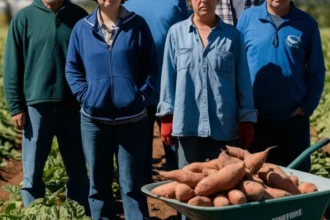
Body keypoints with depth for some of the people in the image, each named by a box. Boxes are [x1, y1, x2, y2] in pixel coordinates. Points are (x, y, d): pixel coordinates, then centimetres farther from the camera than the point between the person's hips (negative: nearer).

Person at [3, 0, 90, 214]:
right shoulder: (24, 18, -1)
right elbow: (12, 67, 1)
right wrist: (16, 107, -4)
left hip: (73, 106, 1)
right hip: (37, 105, -1)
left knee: (78, 173, 10)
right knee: (32, 176, 5)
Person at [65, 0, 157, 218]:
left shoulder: (137, 25, 0)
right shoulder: (82, 28, 3)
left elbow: (151, 66, 4)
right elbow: (72, 69, 9)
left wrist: (141, 93, -6)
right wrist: (84, 95, -3)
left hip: (132, 116, -2)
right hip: (94, 118, 2)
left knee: (132, 182, 5)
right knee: (99, 182, 12)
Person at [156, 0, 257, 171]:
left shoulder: (233, 35, 3)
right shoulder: (176, 32, 3)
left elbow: (243, 80, 5)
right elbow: (169, 76, 5)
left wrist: (246, 119, 4)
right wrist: (167, 116, 1)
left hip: (224, 125, 0)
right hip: (187, 123, 0)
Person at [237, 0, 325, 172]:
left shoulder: (306, 24, 0)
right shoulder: (248, 17, 0)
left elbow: (316, 72, 4)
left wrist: (308, 107, -7)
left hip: (294, 119, 0)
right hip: (254, 118, 0)